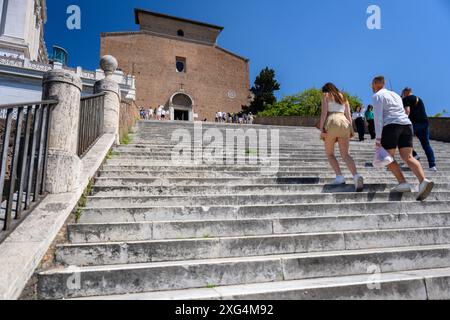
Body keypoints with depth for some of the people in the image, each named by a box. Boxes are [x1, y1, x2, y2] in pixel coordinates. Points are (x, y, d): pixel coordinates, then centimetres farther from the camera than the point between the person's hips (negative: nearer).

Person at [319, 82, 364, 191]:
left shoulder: (326, 95, 12)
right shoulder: (343, 97, 26)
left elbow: (324, 113, -3)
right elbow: (348, 115, 17)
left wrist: (321, 129, -8)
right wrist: (351, 130, 12)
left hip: (331, 123, -4)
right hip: (344, 123, 4)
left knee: (329, 154, 10)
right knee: (345, 155, -2)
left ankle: (339, 176, -9)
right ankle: (356, 175, -27)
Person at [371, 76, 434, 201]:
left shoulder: (377, 96, 2)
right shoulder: (395, 95, 27)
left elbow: (378, 117, -10)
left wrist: (378, 137, -13)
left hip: (390, 126, -7)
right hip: (406, 125, 7)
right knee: (408, 157, -1)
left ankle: (403, 183, -8)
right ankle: (424, 181, -21)